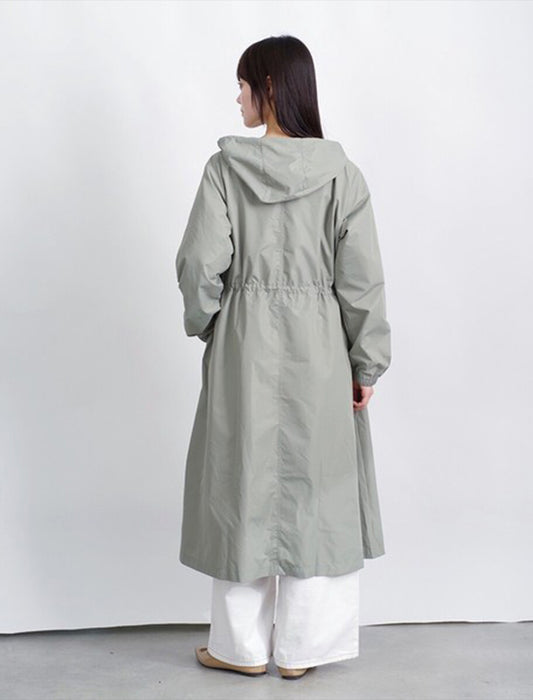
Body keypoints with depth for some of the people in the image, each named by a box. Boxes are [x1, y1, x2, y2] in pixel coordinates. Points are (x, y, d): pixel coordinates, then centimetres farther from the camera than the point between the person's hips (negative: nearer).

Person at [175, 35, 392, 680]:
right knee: (314, 487, 11)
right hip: (318, 347, 1)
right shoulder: (339, 171, -3)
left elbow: (201, 262, -7)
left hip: (244, 346, -1)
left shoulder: (226, 165, -6)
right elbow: (361, 276, -4)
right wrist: (366, 362, 2)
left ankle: (243, 645, 23)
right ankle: (302, 647, 21)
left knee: (244, 484, 11)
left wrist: (206, 326, 11)